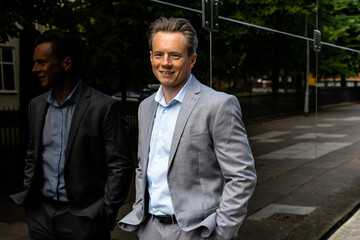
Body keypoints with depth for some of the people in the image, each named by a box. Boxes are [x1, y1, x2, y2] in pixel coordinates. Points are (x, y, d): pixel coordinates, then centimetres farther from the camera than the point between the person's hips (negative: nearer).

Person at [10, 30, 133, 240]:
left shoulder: (105, 107, -12)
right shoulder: (37, 106, 8)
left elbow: (120, 167, -11)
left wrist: (105, 217, -12)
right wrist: (28, 197, 9)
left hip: (82, 219, -5)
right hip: (41, 216, 5)